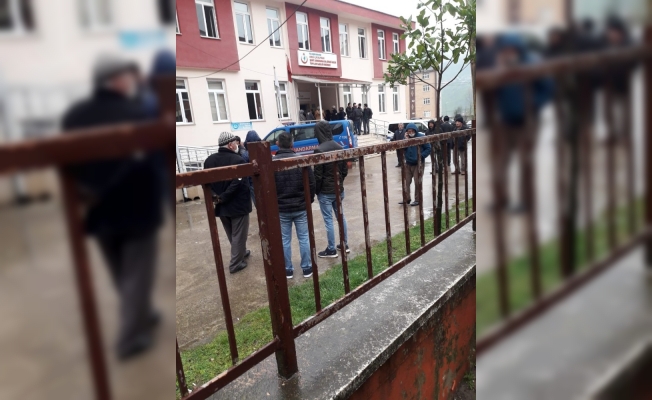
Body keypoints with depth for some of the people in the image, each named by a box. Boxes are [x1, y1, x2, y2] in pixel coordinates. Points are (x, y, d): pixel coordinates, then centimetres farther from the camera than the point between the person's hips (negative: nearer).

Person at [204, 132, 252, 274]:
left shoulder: (209, 160, 3)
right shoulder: (238, 160, -18)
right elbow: (238, 183, -26)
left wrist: (216, 196, -1)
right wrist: (223, 197, -18)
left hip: (220, 206, 7)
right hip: (238, 204, -7)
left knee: (231, 235, 22)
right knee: (238, 235, 7)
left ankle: (240, 253, 40)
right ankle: (235, 263, 14)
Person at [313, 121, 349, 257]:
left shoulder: (319, 150, -18)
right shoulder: (339, 147, 4)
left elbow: (318, 175, -16)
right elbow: (345, 170, 9)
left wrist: (316, 190, -3)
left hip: (325, 191, -7)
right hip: (339, 189, 7)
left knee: (328, 220, 1)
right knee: (341, 216, 16)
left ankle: (331, 250, 8)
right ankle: (345, 244, 25)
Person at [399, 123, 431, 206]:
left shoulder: (421, 137, -11)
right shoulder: (407, 138, 2)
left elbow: (428, 149, -8)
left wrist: (421, 156, -19)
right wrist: (406, 140, -18)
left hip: (418, 163, -5)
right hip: (408, 163, 5)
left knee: (417, 182, 0)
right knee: (407, 181, 8)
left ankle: (417, 199, 10)